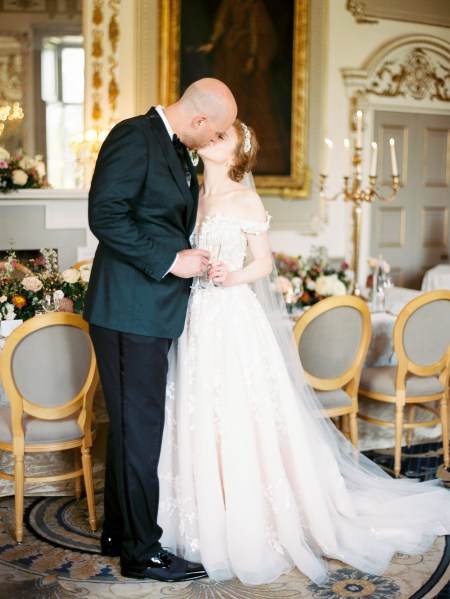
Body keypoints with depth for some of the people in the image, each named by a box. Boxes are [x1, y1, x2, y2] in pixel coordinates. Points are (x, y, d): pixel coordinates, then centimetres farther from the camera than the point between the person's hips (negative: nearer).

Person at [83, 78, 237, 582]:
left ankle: (119, 531, 31)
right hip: (130, 309, -10)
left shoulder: (179, 153, 17)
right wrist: (171, 261, -19)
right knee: (139, 428, -1)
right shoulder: (134, 137, -12)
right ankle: (140, 550, 12)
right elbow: (105, 215, -21)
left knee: (131, 424, 17)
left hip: (150, 312, 10)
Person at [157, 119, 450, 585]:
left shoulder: (245, 200, -4)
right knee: (197, 425, 8)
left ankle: (249, 533, 13)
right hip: (196, 320, 6)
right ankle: (207, 524, 23)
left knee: (240, 427, -2)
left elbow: (264, 262, -2)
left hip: (234, 319, -5)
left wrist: (234, 276, -18)